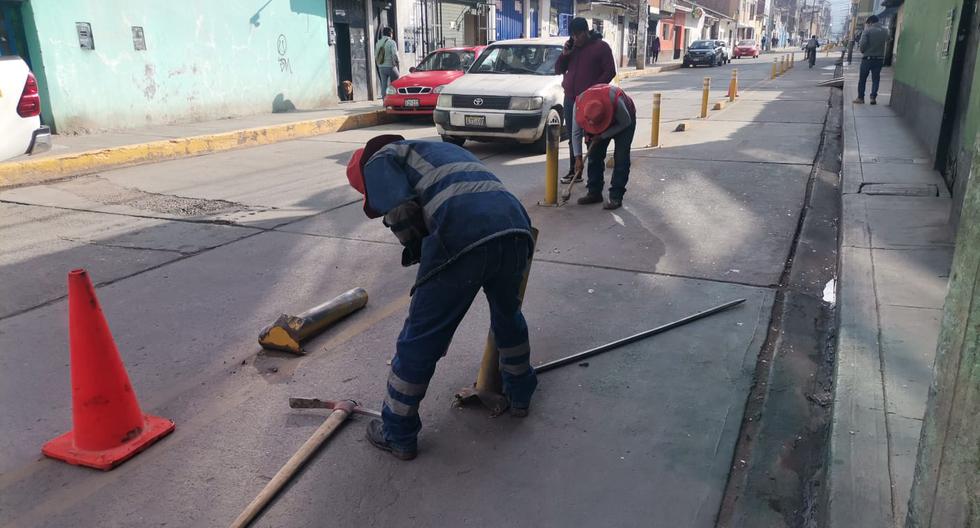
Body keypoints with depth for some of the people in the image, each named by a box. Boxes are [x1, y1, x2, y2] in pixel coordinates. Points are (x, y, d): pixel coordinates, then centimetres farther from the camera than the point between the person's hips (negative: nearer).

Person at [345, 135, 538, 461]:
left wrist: (417, 251, 16)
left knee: (420, 339, 10)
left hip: (464, 239, -7)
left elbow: (401, 211, -2)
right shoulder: (436, 150, 41)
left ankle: (397, 434, 26)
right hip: (516, 229, 7)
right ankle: (520, 394, 51)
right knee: (508, 314, 33)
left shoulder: (378, 160, 18)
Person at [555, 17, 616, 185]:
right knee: (573, 138, 11)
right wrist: (564, 55, -4)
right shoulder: (571, 47, 14)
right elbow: (558, 70, 14)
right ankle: (574, 171, 21)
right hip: (570, 99, 6)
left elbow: (610, 72, -7)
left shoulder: (601, 46, -3)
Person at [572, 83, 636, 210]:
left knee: (621, 158, -14)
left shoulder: (616, 101, -42)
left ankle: (616, 197, -14)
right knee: (595, 155, -4)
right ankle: (594, 193, 6)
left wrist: (602, 136, -25)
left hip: (624, 121, -4)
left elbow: (626, 123, -24)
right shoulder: (579, 104, -30)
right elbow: (576, 133, -19)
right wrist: (578, 157, -22)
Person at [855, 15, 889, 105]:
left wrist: (862, 51, 3)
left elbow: (862, 44, -15)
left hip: (867, 58, -3)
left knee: (862, 79, 7)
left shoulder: (867, 31, -10)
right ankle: (873, 98, 3)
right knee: (875, 79, 8)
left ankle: (860, 98, 9)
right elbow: (886, 43, 8)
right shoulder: (885, 31, 3)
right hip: (879, 59, 3)